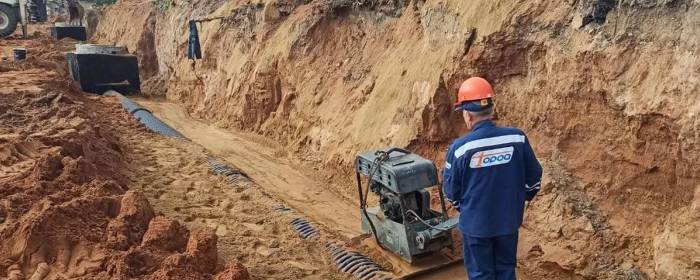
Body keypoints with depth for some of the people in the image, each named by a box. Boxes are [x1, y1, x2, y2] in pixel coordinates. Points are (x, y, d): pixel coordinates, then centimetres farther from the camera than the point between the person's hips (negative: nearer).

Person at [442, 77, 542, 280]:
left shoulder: (460, 148, -19)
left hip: (476, 224, -3)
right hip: (509, 220, 3)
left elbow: (451, 192, -6)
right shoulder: (517, 138, -11)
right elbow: (533, 178, 2)